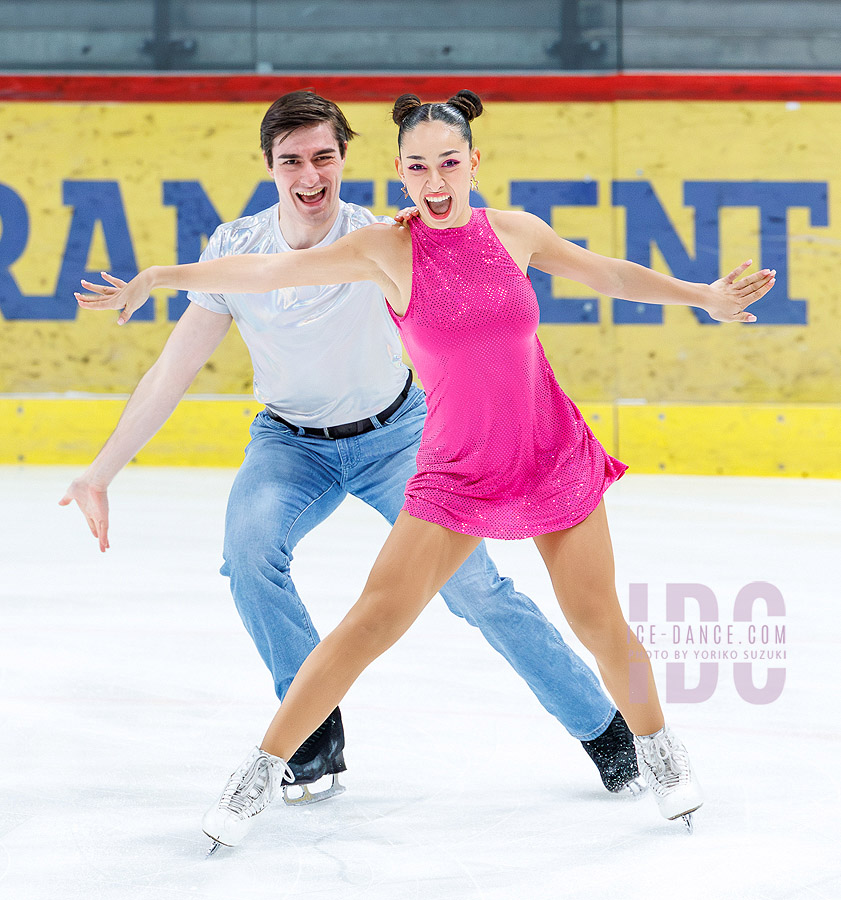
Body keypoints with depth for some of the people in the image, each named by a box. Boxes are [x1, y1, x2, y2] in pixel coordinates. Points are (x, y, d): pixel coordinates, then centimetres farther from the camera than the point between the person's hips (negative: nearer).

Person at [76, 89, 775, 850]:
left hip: (555, 458, 2)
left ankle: (657, 746, 33)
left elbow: (609, 273, 9)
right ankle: (264, 769, -1)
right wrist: (162, 278, -22)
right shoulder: (389, 250, -10)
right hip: (456, 470, -2)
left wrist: (701, 295, 2)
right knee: (374, 620, -11)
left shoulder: (514, 232, -2)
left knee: (600, 624, 6)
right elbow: (273, 269, -15)